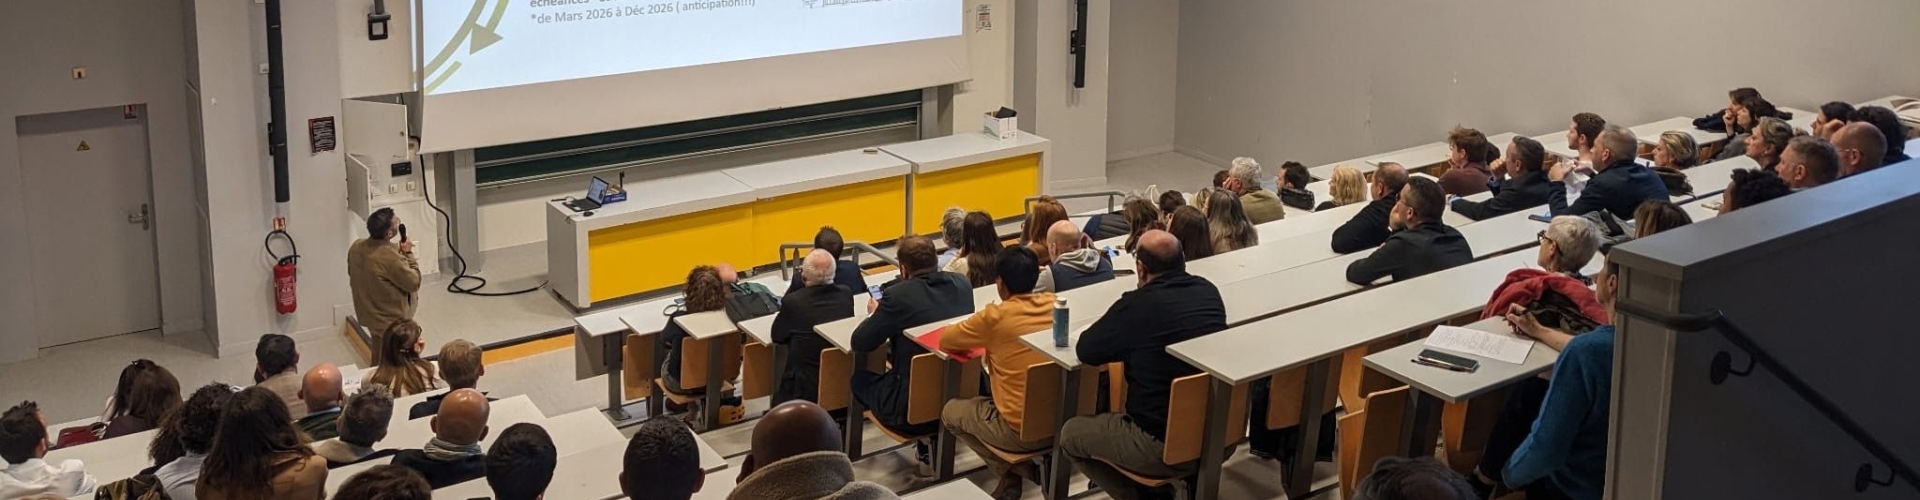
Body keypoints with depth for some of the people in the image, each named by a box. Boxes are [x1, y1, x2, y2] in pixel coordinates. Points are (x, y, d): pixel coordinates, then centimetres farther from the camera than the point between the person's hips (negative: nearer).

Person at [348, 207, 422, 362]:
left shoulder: (356, 247, -7)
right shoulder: (390, 257, -33)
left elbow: (353, 274, 12)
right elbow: (413, 282, -20)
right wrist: (408, 254, -10)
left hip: (370, 314, 8)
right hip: (392, 321, -8)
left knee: (379, 361, 25)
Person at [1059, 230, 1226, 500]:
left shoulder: (1137, 305, -19)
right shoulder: (1209, 291, 0)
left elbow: (1085, 351, -9)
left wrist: (1125, 342, 8)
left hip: (1165, 447, -8)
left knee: (1070, 434, 15)